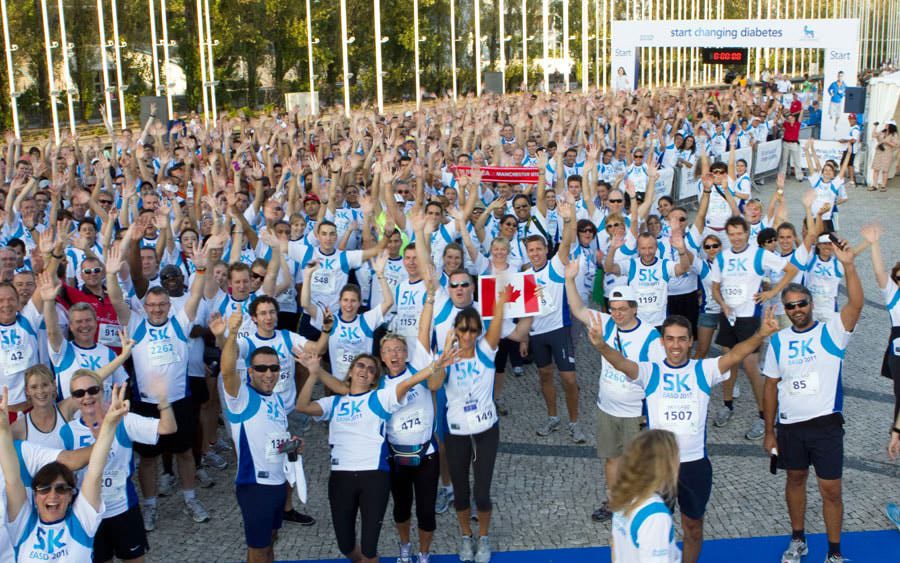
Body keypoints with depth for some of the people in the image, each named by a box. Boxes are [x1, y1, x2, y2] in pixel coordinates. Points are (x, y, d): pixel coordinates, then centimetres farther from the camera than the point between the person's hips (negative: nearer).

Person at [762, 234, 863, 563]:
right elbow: (771, 386, 6)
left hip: (826, 423, -3)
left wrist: (848, 265, -35)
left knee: (831, 490, 2)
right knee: (795, 479, 17)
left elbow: (856, 304, -23)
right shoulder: (778, 341, 3)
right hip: (789, 425, 3)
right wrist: (769, 432, 5)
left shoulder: (831, 332, -6)